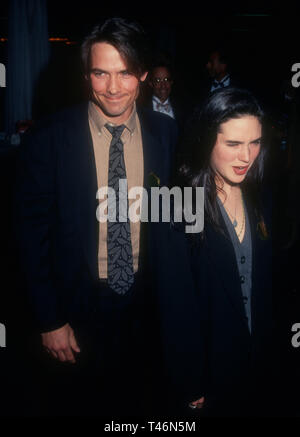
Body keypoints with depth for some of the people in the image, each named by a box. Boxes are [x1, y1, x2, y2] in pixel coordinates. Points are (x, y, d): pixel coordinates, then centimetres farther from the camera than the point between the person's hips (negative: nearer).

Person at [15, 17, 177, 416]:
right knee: (89, 401, 20)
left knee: (135, 399, 23)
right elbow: (33, 233, -9)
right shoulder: (48, 140, -13)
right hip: (80, 307, -2)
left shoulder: (167, 135, -6)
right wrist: (49, 320, -8)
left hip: (148, 306, 2)